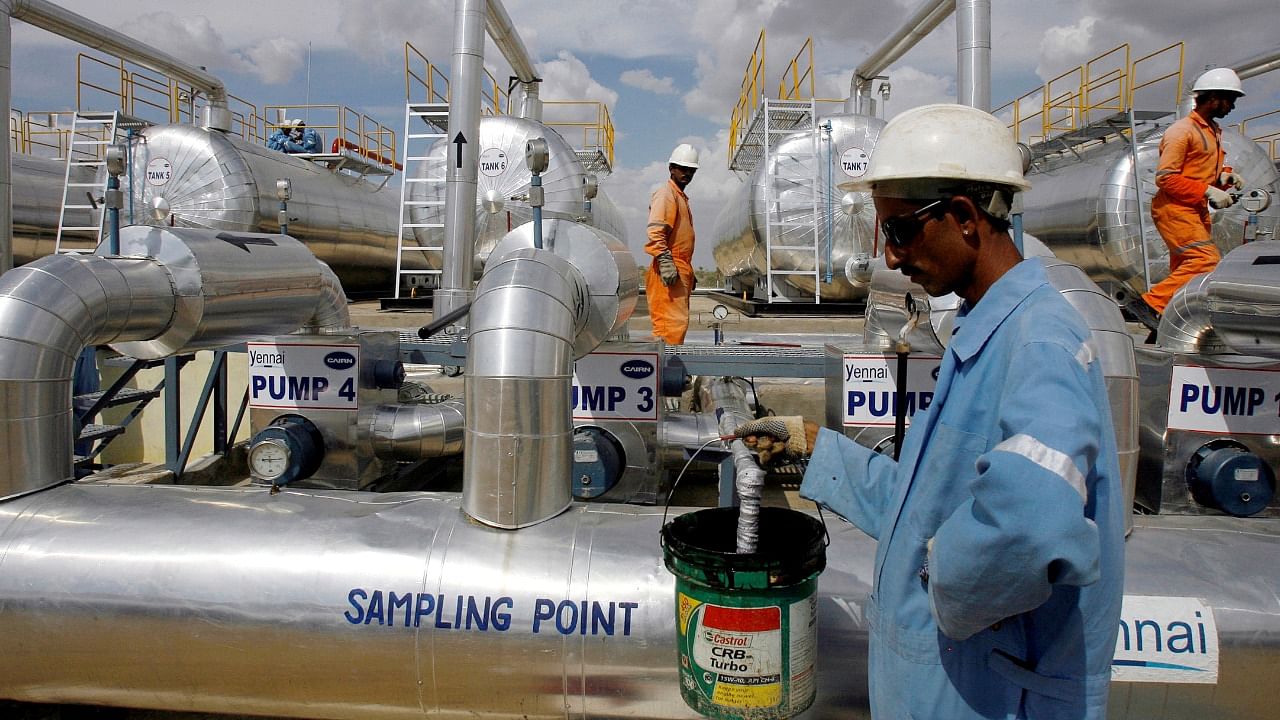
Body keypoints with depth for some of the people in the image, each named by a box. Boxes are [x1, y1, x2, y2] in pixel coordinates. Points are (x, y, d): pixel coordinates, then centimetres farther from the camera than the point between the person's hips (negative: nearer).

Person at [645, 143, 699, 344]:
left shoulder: (682, 197, 25)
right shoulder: (665, 194, -7)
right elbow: (655, 231, -20)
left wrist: (689, 272, 28)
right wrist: (666, 263, -27)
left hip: (681, 271, 10)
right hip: (670, 273, -10)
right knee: (674, 322, -14)